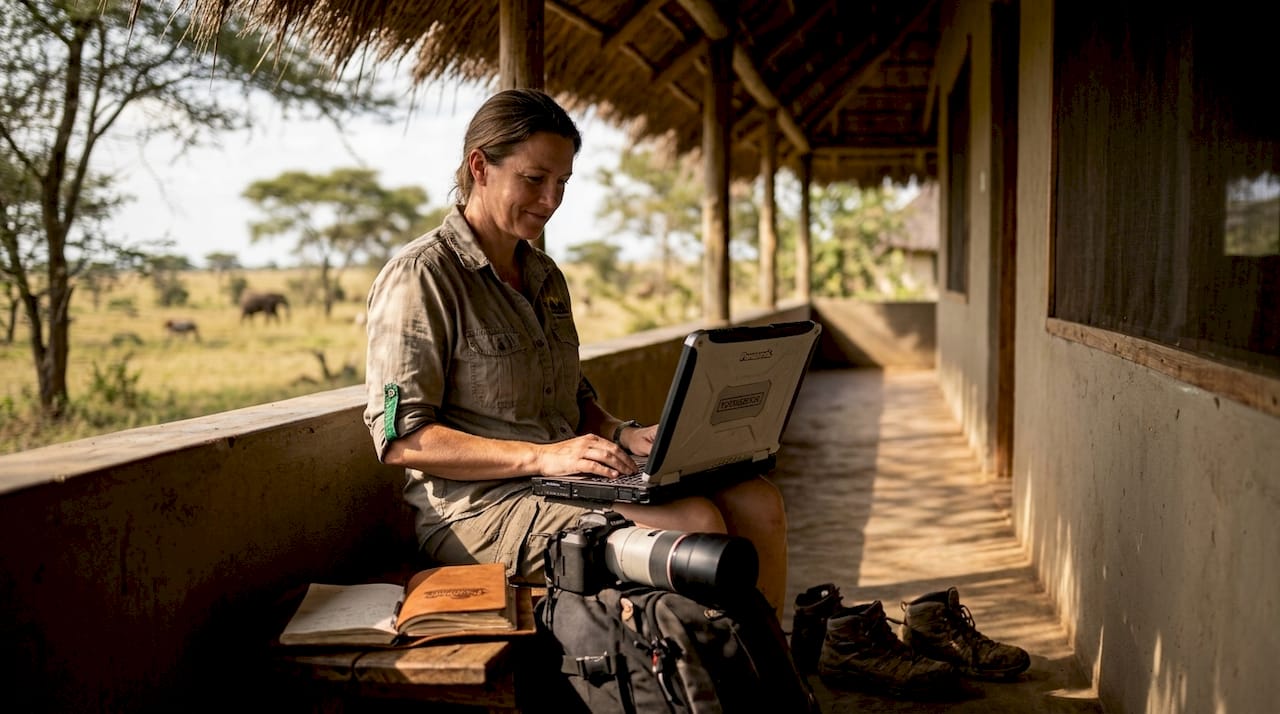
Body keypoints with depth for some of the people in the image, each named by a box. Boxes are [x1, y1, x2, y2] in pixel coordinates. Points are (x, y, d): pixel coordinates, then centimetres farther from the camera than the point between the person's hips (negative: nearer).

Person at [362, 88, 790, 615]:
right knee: (697, 522, -26)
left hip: (559, 487, 8)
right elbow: (400, 438, -16)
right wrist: (540, 456, -24)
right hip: (475, 510, -8)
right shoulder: (420, 277, -9)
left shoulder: (544, 275, 18)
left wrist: (622, 434, 2)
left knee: (757, 503, -8)